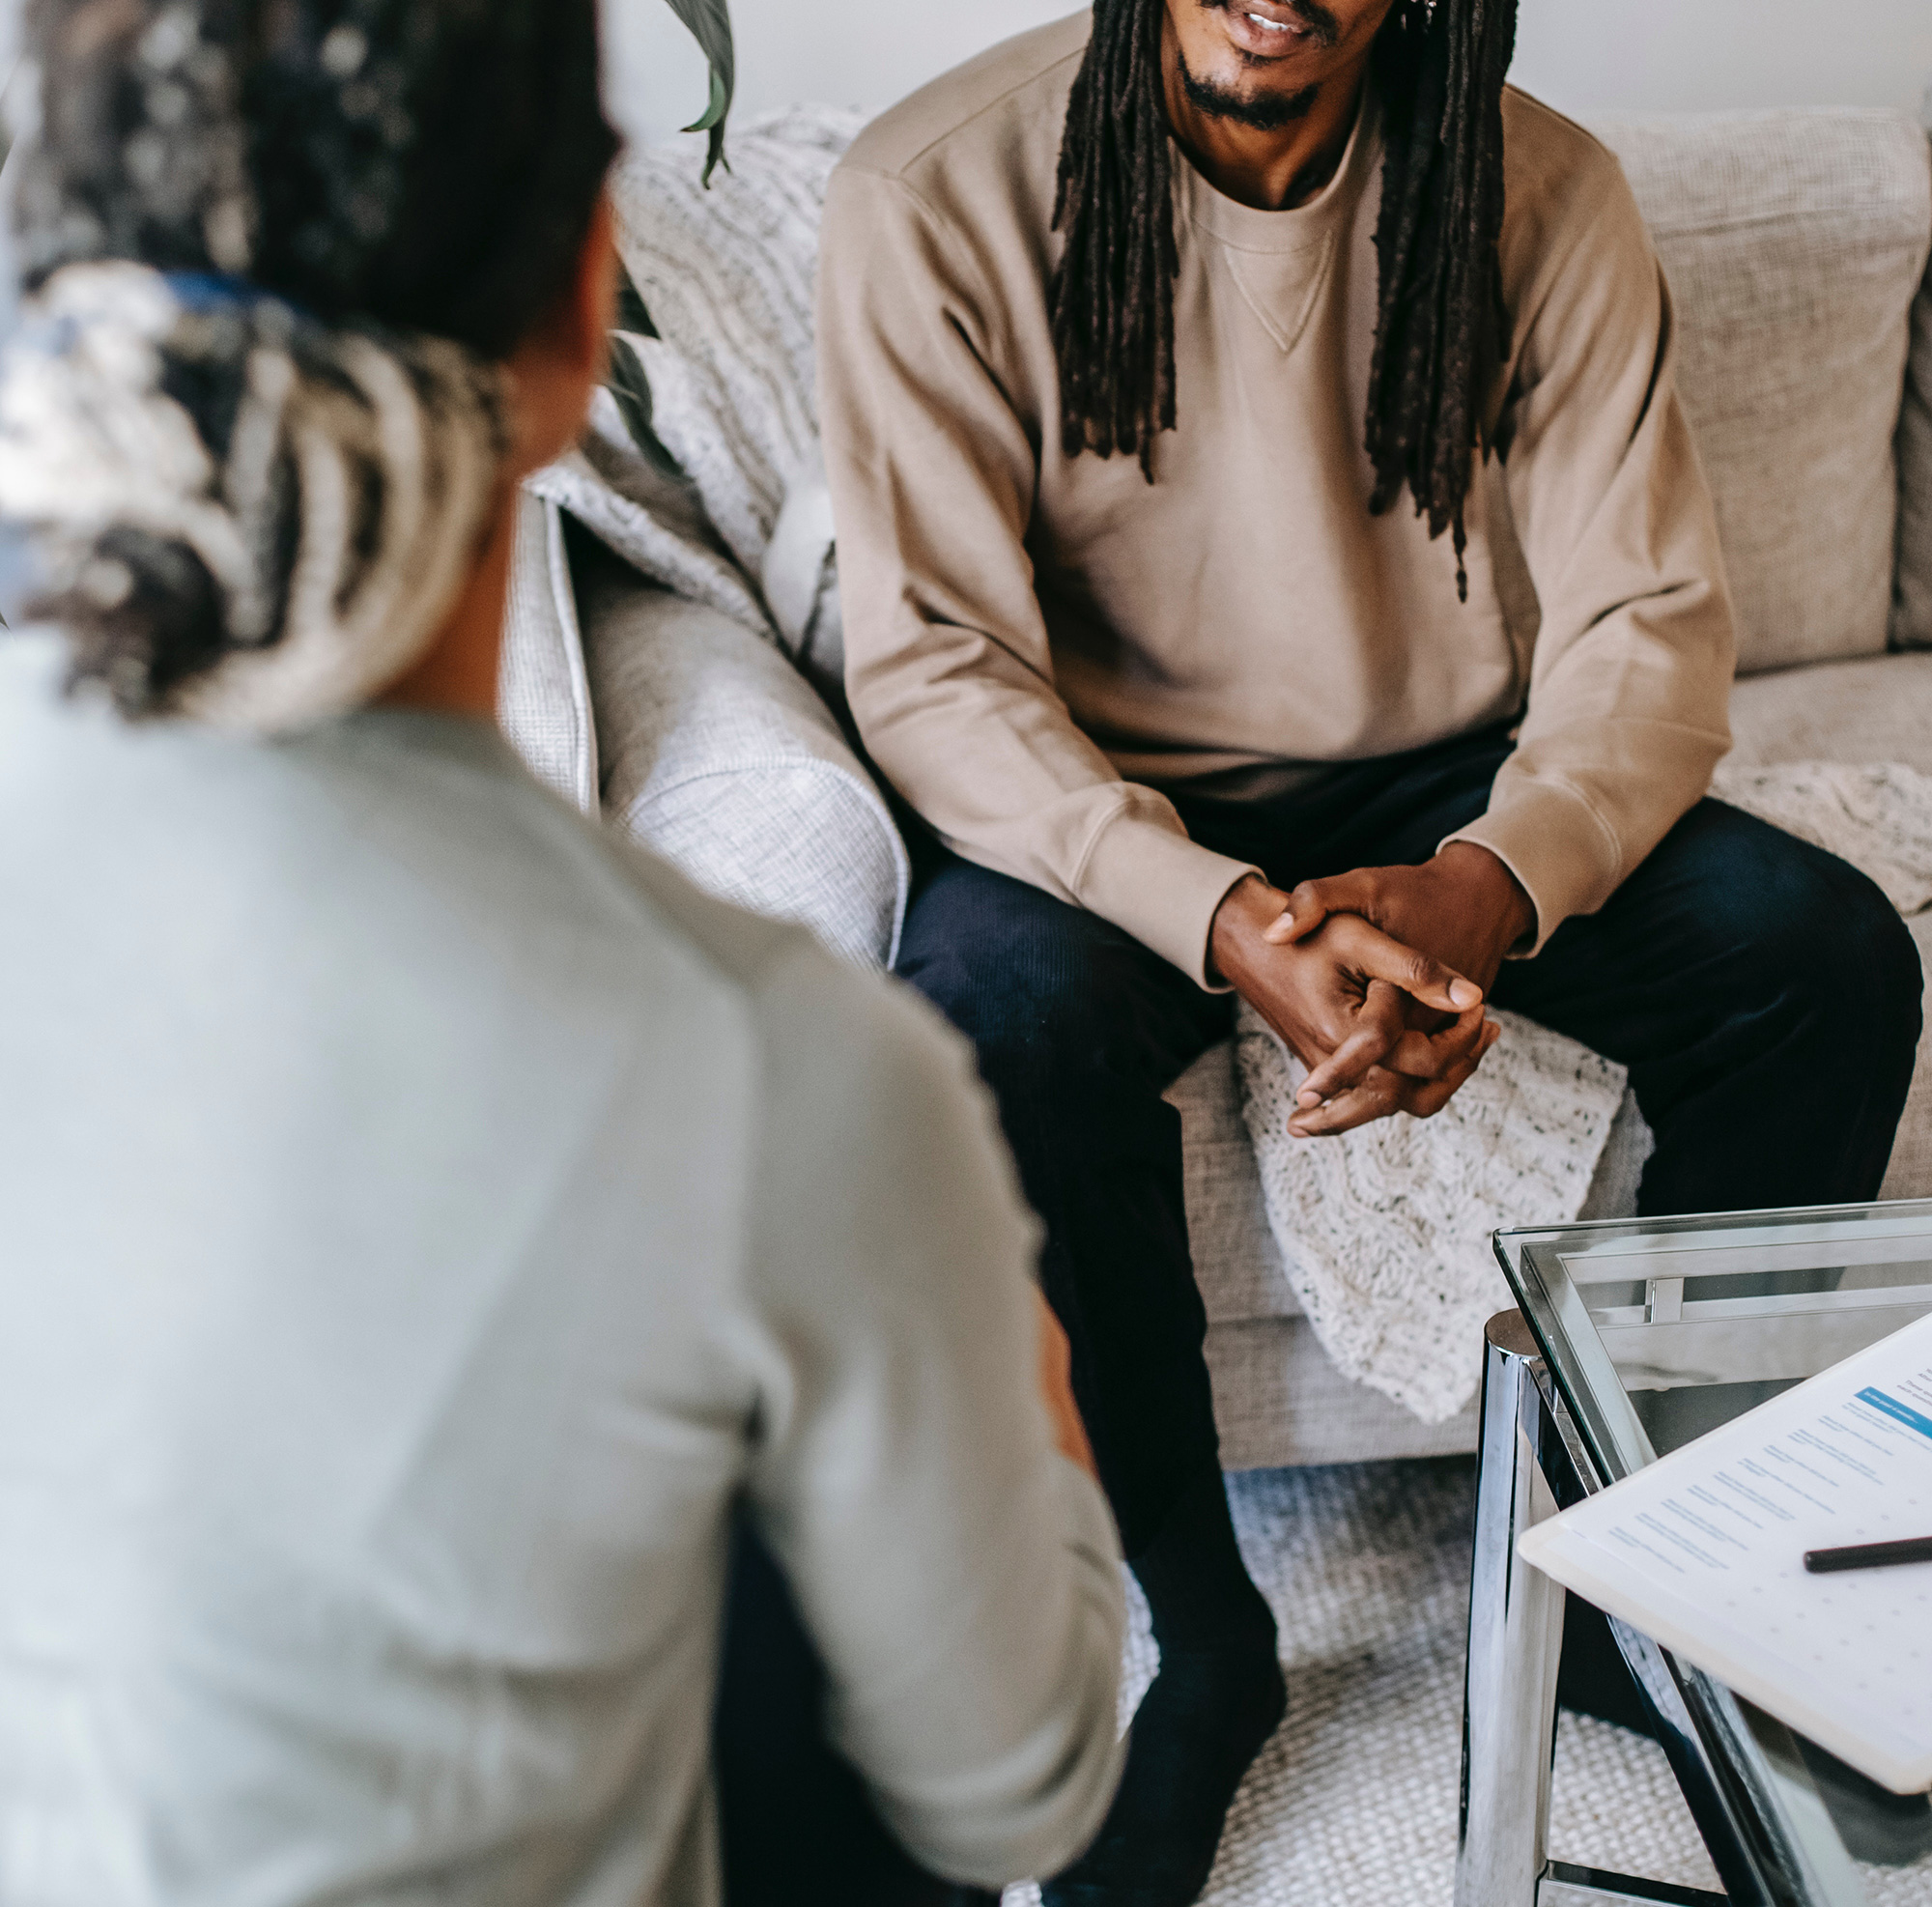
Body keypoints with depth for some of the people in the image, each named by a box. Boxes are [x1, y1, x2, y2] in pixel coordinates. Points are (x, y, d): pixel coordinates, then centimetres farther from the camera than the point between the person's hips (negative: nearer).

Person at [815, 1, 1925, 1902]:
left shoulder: (1543, 196, -6)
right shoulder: (939, 190, -15)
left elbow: (1649, 622, -7)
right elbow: (930, 661, -18)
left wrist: (1489, 885, -29)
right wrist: (1221, 923, -33)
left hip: (1446, 802, 3)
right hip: (1102, 807, -2)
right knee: (998, 1013, -35)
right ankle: (1200, 1640, -11)